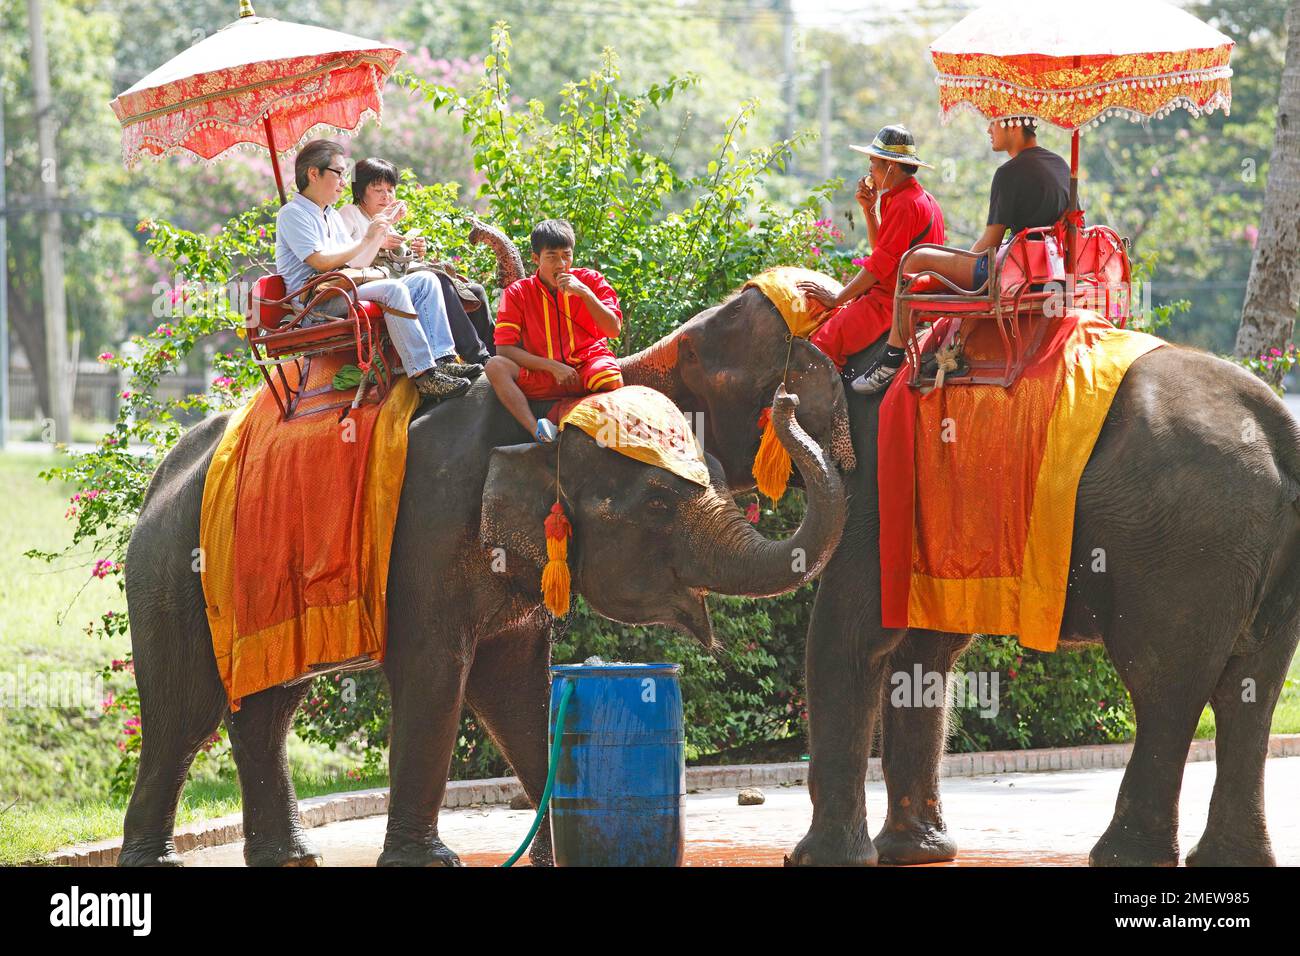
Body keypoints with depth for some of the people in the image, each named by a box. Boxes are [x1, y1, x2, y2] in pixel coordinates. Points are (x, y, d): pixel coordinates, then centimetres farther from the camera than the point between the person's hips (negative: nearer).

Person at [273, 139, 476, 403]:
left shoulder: (331, 215, 25)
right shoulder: (292, 214, -5)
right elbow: (322, 262, -17)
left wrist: (382, 230, 13)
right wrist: (366, 239, -8)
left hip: (345, 291, 10)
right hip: (316, 301, -10)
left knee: (425, 281, -1)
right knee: (393, 289, -31)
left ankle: (441, 360, -13)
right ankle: (423, 375, -35)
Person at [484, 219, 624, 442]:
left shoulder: (590, 280, 4)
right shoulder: (519, 292, 2)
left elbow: (614, 330, -5)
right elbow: (504, 349, -7)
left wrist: (586, 294, -17)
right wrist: (553, 367, -16)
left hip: (588, 366, -1)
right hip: (544, 375, 1)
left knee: (610, 376, -37)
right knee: (496, 366, -27)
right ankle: (537, 431, -42)